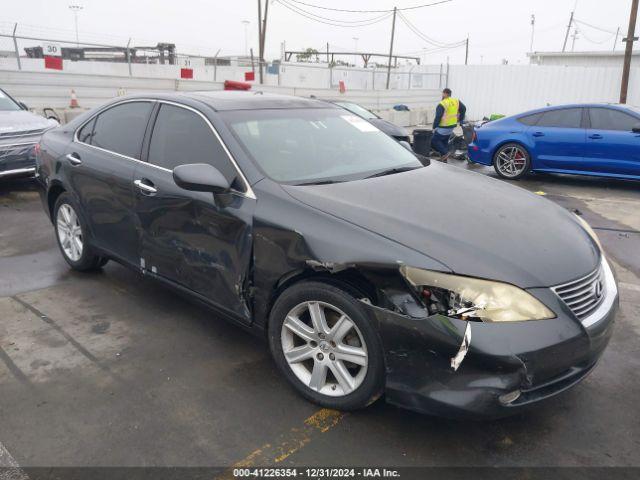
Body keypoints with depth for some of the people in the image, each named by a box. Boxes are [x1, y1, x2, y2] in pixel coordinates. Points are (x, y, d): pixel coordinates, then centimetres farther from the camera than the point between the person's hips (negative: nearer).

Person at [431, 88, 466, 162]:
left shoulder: (442, 104, -18)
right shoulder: (456, 101, 6)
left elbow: (438, 117, -21)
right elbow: (463, 109, 17)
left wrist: (434, 127, -14)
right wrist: (460, 120, 23)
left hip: (443, 128, -8)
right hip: (451, 127, 8)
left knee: (434, 141, -1)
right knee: (445, 142, 18)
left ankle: (445, 153, -12)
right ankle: (444, 159, 20)